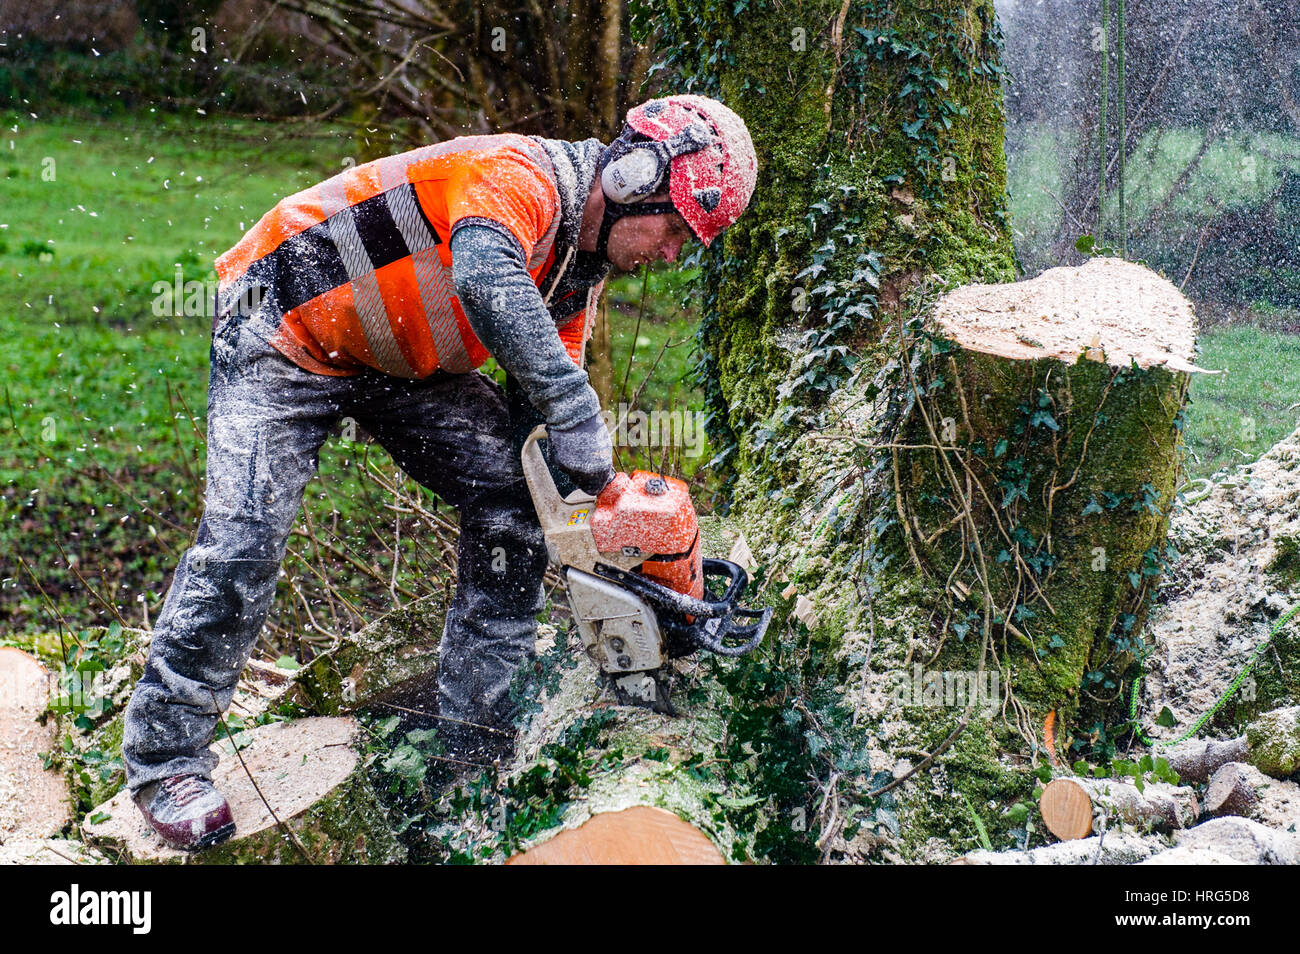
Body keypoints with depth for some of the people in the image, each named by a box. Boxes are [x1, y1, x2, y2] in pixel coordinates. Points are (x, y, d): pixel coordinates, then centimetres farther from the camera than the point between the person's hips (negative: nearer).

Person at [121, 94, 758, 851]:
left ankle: (480, 737, 8)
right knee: (244, 537, -16)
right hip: (286, 330, -8)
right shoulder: (523, 176, -29)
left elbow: (536, 407, 2)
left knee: (510, 495, -2)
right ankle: (165, 759, 2)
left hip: (400, 361, 9)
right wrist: (576, 408, -51)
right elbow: (486, 278, -51)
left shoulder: (580, 270, 0)